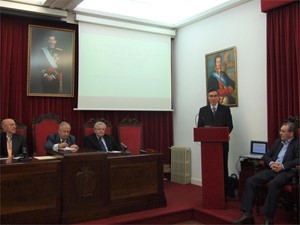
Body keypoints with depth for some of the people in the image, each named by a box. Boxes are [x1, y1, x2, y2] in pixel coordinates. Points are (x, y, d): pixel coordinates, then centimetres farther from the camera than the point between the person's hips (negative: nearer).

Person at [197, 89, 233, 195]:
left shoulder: (225, 109, 5)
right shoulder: (203, 110, 9)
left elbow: (230, 126, 1)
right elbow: (199, 126, 7)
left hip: (222, 143, -1)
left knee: (223, 168, 5)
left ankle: (224, 193, 12)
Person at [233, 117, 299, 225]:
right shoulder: (277, 142, 24)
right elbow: (266, 156, 21)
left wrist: (283, 166, -20)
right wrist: (271, 163, -2)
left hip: (286, 171, -6)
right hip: (272, 169, 6)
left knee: (273, 184, -37)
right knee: (250, 181, -16)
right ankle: (247, 214, -15)